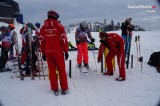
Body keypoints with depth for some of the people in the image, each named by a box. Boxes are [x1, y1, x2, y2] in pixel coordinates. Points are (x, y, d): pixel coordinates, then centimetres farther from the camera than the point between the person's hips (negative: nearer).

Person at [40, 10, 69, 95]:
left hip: (48, 52, 3)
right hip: (58, 51, -3)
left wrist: (43, 53, 13)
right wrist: (66, 51, 1)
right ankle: (64, 89, 14)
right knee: (62, 70, 8)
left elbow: (41, 41, 6)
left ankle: (55, 89, 16)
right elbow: (64, 39, -6)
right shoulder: (59, 26, -4)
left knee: (52, 70, 10)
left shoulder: (43, 28, 6)